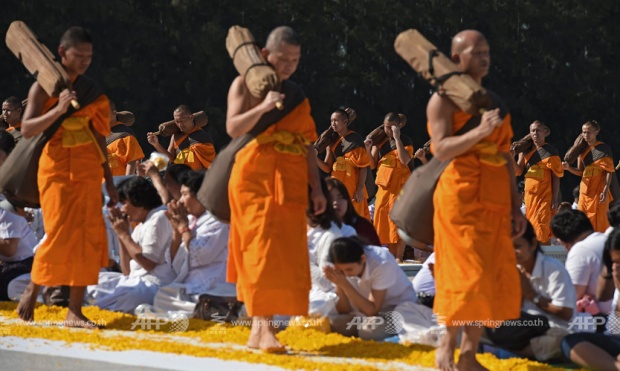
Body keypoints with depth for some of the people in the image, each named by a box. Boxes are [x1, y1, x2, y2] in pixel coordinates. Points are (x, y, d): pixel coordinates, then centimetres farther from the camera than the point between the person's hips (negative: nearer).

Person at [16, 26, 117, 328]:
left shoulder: (91, 91, 12)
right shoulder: (44, 87, 0)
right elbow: (27, 129, -11)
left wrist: (109, 182, 14)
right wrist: (58, 110, -24)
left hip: (88, 171, 4)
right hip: (57, 169, -4)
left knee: (88, 238, -4)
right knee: (59, 235, -11)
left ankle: (75, 311, 0)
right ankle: (31, 292, 12)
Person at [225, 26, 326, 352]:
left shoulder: (297, 95, 17)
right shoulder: (246, 84, 3)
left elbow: (306, 145, 17)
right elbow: (233, 127, -12)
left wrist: (316, 188, 10)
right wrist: (264, 107, -26)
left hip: (289, 183, 5)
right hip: (255, 177, -5)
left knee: (286, 253, 0)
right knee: (261, 249, -13)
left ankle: (259, 326, 5)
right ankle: (262, 326, -19)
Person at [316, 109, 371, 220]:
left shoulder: (355, 139, -5)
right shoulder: (332, 141, 12)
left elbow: (363, 166, -9)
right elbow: (327, 168, 7)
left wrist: (360, 189, -16)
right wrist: (315, 157, -11)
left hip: (352, 186, -6)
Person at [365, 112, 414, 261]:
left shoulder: (406, 141, -2)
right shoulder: (380, 141, 10)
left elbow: (405, 160, -20)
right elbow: (372, 165, 10)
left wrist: (397, 138, -19)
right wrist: (368, 149, -7)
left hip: (400, 184, -5)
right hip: (384, 185, 5)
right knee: (384, 220, 4)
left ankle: (399, 258, -7)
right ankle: (392, 256, 11)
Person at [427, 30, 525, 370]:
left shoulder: (493, 102, 18)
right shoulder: (443, 99, -3)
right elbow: (440, 149, -16)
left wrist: (515, 206, 14)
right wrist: (480, 131, -27)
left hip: (494, 204, 7)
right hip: (460, 199, -7)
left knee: (494, 280, 2)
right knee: (466, 277, -9)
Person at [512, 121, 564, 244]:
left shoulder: (550, 151, -3)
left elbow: (556, 176, -6)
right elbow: (518, 171, 7)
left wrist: (555, 199, -12)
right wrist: (511, 159, -12)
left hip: (545, 195, -5)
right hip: (530, 195, 5)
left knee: (542, 232, -12)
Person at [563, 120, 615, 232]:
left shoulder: (603, 148, -5)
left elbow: (609, 171, -7)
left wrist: (605, 190, -16)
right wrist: (569, 168, -4)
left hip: (598, 190, -6)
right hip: (585, 191, 6)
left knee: (599, 223, -8)